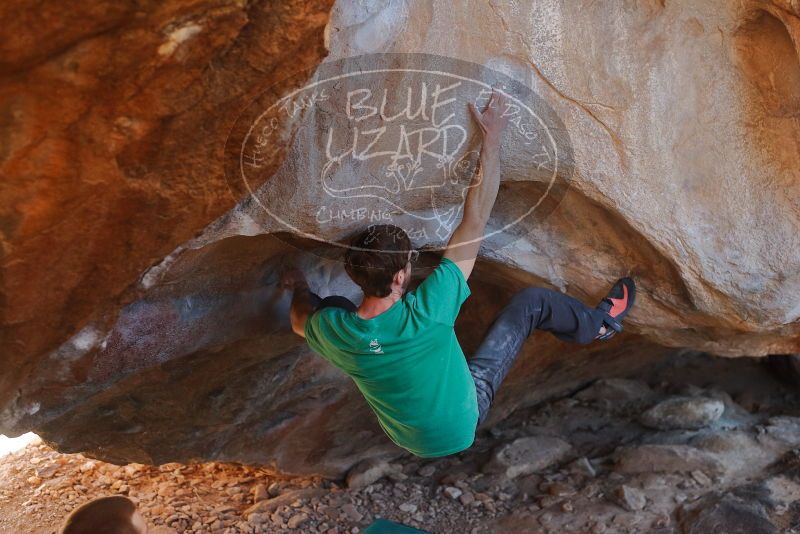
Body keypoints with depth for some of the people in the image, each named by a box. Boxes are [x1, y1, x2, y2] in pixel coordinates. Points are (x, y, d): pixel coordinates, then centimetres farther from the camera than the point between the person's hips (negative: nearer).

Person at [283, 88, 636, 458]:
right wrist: (492, 138, -26)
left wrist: (299, 286, 21)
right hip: (464, 425, -3)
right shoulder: (423, 312, -39)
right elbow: (475, 219, -33)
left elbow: (299, 319, 1)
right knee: (532, 301, -2)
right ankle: (597, 324, 29)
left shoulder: (334, 333, -28)